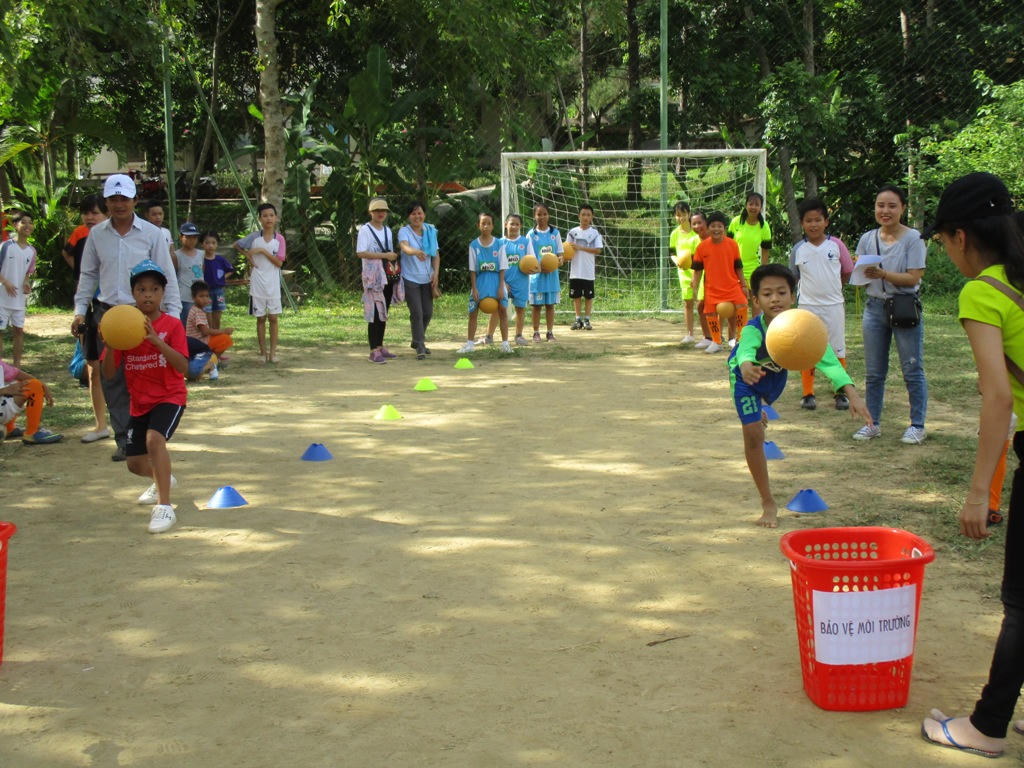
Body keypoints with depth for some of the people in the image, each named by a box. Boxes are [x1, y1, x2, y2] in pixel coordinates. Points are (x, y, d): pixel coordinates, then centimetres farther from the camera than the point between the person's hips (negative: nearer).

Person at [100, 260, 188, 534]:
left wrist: (156, 340, -34)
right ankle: (163, 479, 45)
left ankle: (165, 506, -27)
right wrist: (110, 345, -23)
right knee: (135, 464, 9)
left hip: (170, 397, -5)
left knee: (155, 438, -33)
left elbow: (183, 367, -23)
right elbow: (108, 374, -4)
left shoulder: (172, 325, -10)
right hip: (139, 402, 5)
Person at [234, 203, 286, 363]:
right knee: (260, 318, 6)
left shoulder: (279, 239, -2)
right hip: (257, 284, 0)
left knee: (273, 318, 2)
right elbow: (237, 245, 14)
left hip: (273, 284, 0)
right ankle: (263, 352, 13)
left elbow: (279, 262, -9)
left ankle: (273, 352, 8)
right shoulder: (254, 237, -2)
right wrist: (248, 256, 2)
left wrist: (263, 251, -15)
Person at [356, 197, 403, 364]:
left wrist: (394, 257, 5)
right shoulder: (365, 230, -6)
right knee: (375, 312, -11)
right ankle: (374, 351, -10)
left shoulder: (387, 230, 17)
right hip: (373, 276, -7)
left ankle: (380, 346, 19)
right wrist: (384, 255, -17)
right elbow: (360, 253, -16)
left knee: (384, 312, 11)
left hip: (388, 276, 7)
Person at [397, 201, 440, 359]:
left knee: (428, 312, 10)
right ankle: (420, 346, 2)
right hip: (410, 279, -5)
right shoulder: (404, 232, -9)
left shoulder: (430, 231, 5)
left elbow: (436, 254, 10)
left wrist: (436, 273, -3)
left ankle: (417, 341, 30)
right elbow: (404, 247, -30)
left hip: (427, 279, 5)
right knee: (416, 313, -8)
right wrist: (416, 252, -51)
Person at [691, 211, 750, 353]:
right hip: (712, 288, 0)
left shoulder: (732, 244, -2)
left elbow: (738, 267, 6)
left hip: (732, 286, 0)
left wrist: (744, 285, 6)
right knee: (710, 313, 2)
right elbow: (697, 269, 3)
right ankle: (716, 342, 23)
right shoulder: (702, 246, -3)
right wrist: (695, 288, -1)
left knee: (741, 306, -15)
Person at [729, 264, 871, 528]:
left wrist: (852, 394, -62)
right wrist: (746, 367, -90)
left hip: (776, 372, 4)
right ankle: (768, 504, -1)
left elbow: (827, 359, -48)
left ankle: (757, 412, 77)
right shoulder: (752, 330, -43)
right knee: (752, 433, -13)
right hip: (746, 373, -4)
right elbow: (745, 351, -65)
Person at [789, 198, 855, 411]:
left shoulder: (836, 245, -3)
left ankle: (841, 393, 16)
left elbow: (848, 272, 7)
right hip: (808, 306, 0)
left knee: (838, 350, 4)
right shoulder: (798, 250, -1)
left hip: (834, 305, 0)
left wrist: (831, 288, 3)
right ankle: (808, 394, 14)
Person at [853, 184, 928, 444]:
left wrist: (883, 274, -27)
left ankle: (917, 425, 11)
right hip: (875, 308, 4)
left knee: (912, 370, 0)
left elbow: (913, 278, -14)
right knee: (873, 372, 10)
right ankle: (872, 423, 21)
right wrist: (862, 272, -17)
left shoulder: (913, 238, -7)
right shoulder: (867, 239, 6)